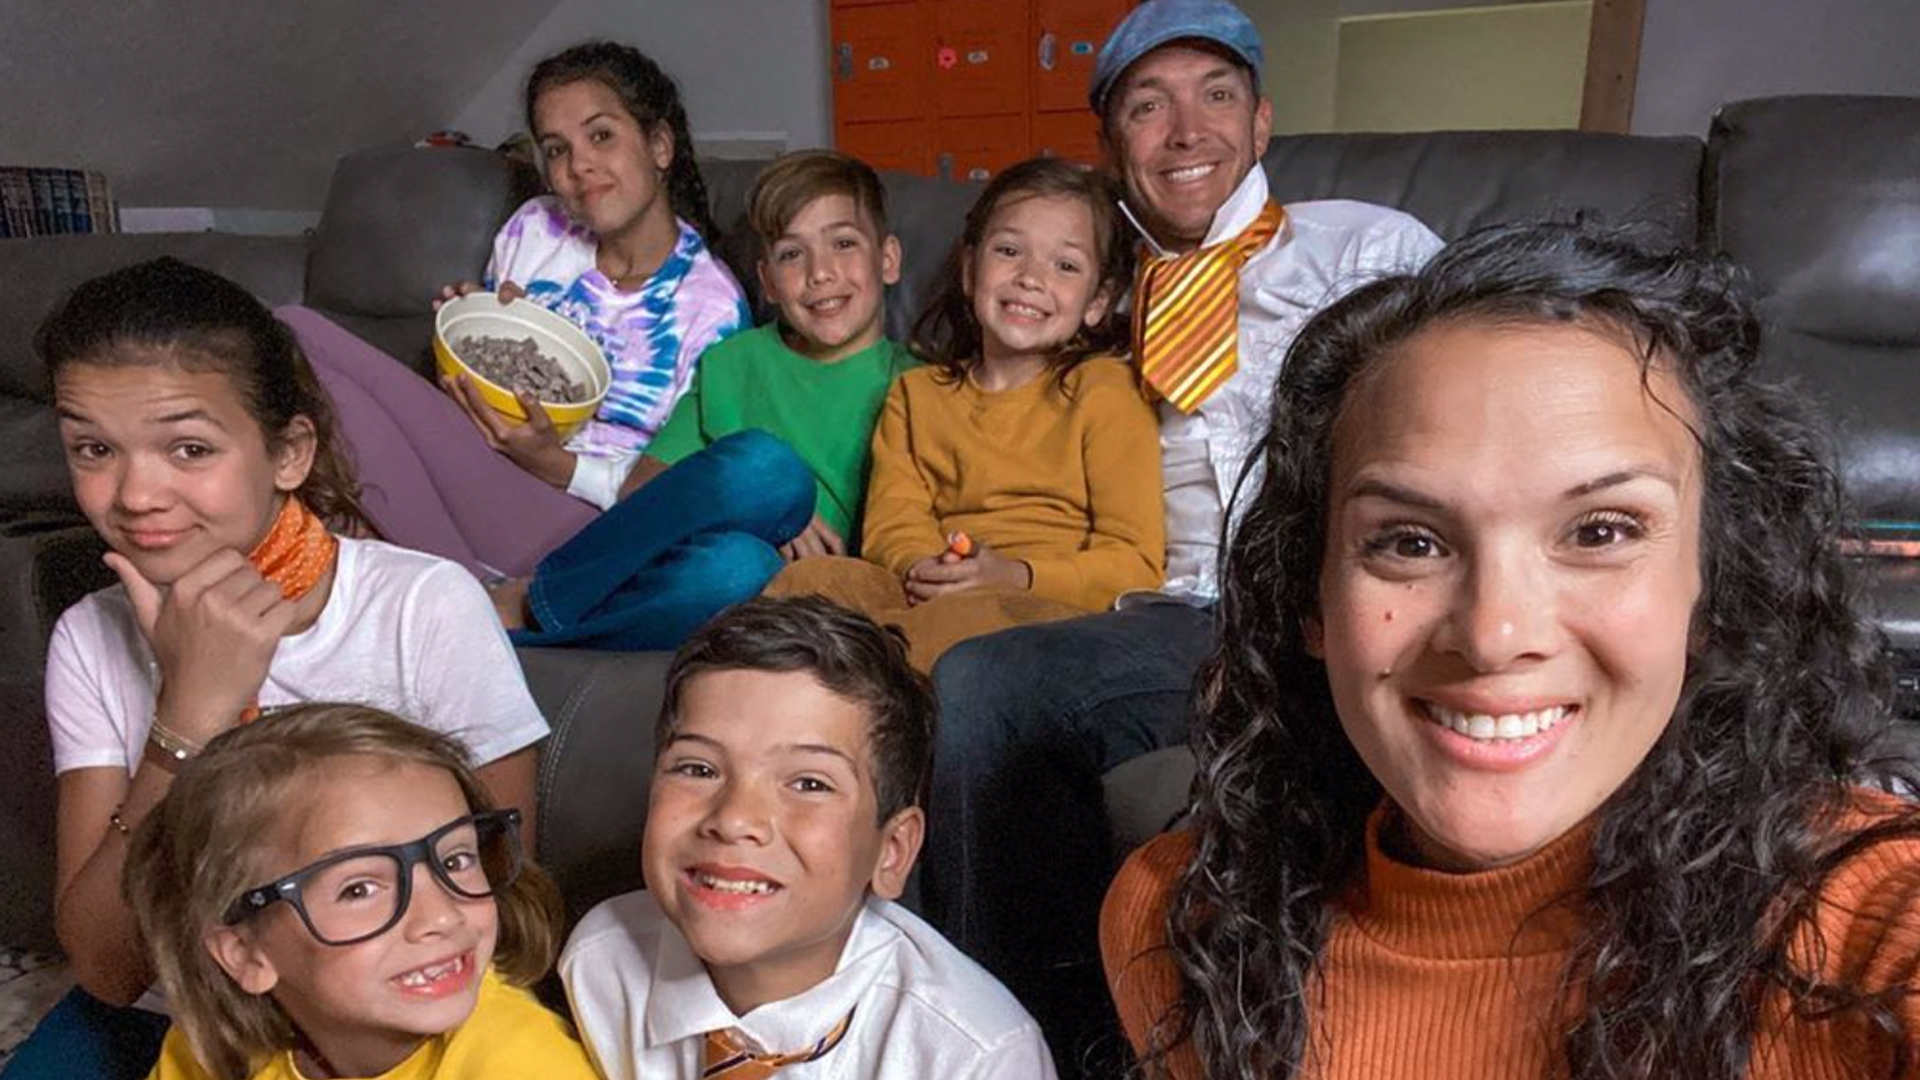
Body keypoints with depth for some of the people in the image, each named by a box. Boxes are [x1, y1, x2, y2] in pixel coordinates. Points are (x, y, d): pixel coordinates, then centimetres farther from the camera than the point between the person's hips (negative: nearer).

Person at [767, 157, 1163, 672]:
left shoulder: (1104, 389, 6)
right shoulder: (916, 393, 20)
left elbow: (1137, 564, -3)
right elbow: (892, 522, 7)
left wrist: (1019, 576, -20)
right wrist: (920, 569, -18)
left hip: (1053, 607, -4)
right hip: (932, 598, 4)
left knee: (973, 616, -38)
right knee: (810, 577, -24)